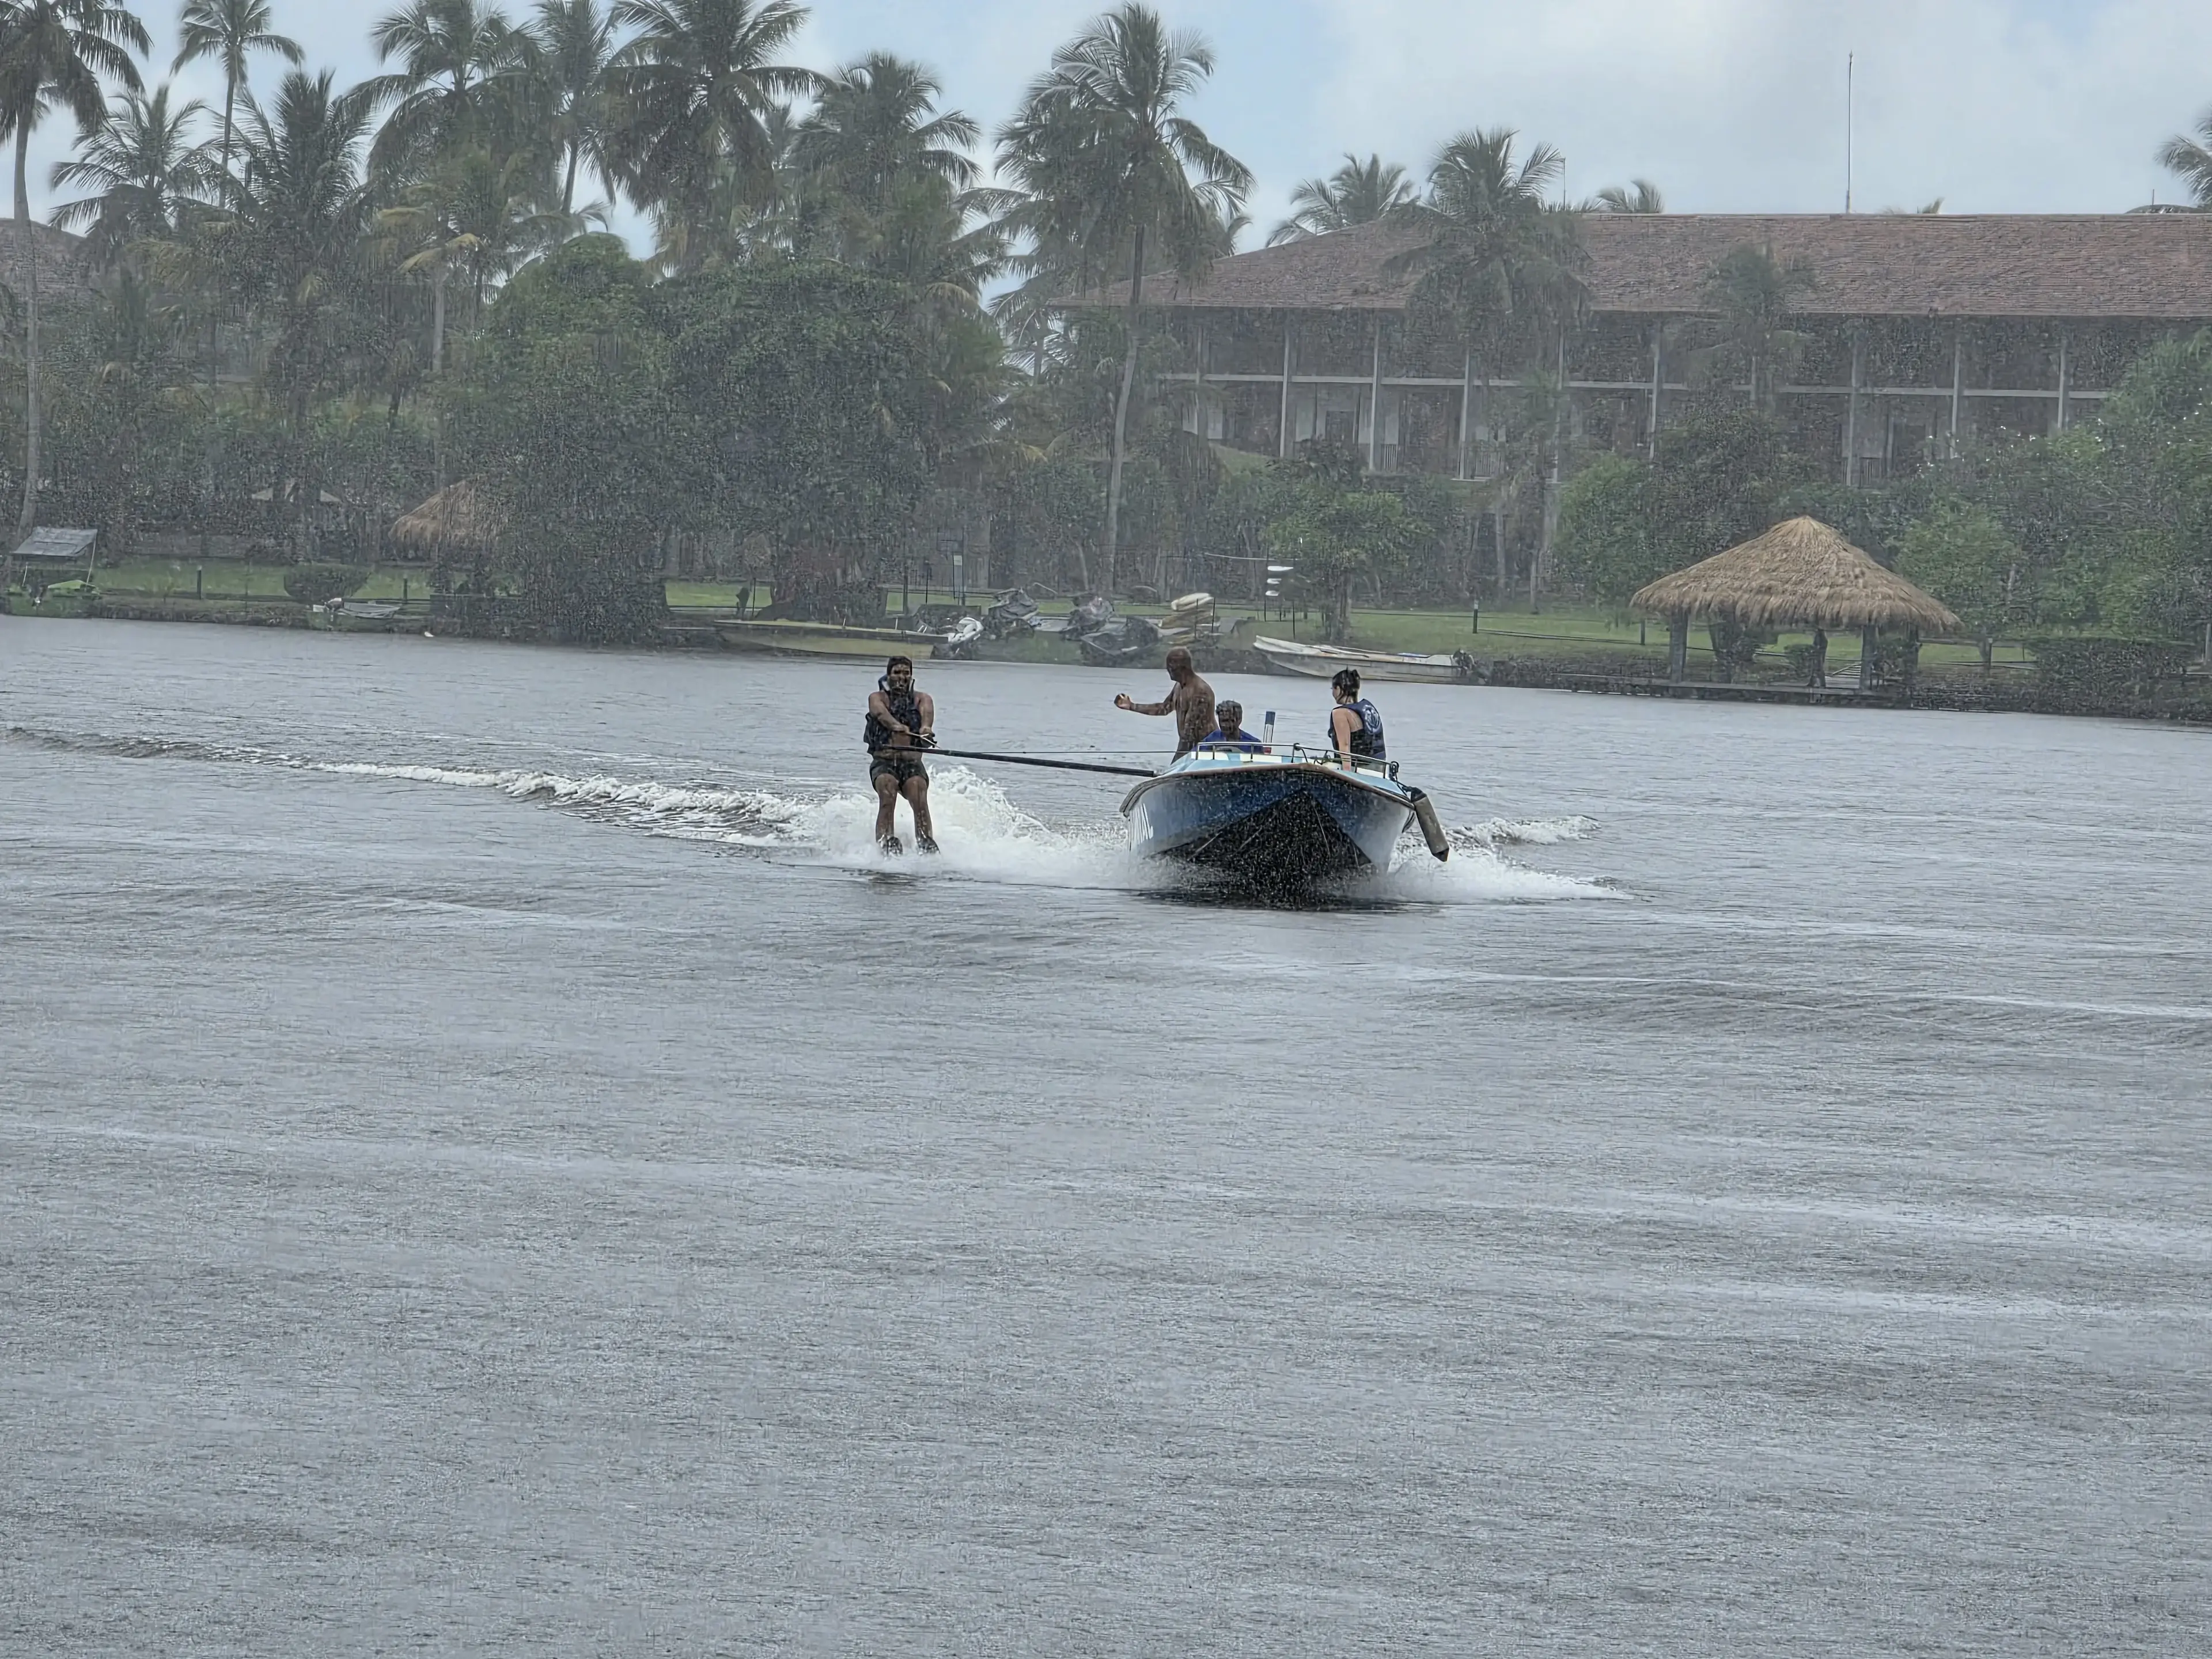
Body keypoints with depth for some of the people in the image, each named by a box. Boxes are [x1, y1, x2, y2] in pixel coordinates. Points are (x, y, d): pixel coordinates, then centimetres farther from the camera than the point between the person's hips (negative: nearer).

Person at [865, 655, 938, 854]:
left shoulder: (921, 698, 15)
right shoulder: (878, 698, 11)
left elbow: (927, 711, -9)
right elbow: (881, 713, -13)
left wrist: (926, 727, -35)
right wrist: (897, 726, -37)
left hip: (912, 764, 1)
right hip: (883, 763, -1)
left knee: (918, 789, -28)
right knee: (887, 787, -31)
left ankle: (926, 843, -41)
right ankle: (886, 842, -44)